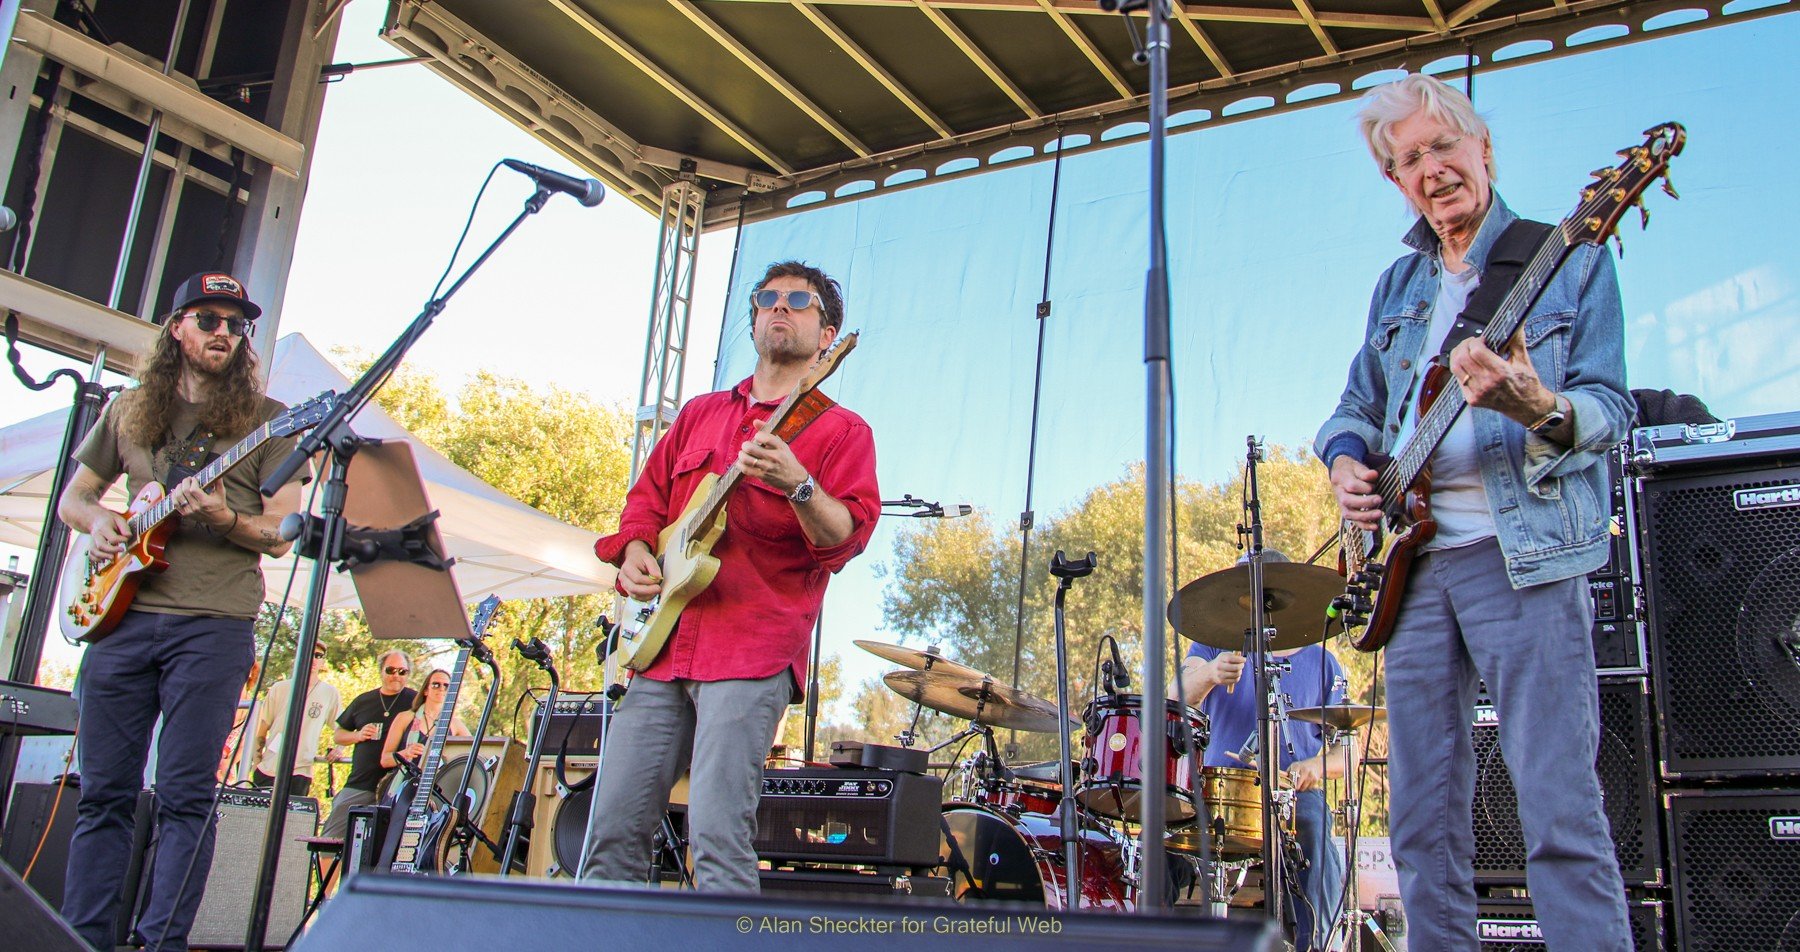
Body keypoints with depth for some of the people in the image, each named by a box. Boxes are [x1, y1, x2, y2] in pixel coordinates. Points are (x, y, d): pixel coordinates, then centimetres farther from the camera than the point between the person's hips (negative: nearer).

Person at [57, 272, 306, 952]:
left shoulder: (266, 420, 6)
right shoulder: (130, 410, 16)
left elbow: (280, 535, 1)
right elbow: (72, 496, 24)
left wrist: (224, 519, -18)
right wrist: (97, 521, 2)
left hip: (214, 623, -3)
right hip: (122, 616, 4)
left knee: (185, 796, -3)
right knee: (103, 792, 6)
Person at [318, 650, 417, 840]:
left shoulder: (417, 702, 1)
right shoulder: (363, 701, 12)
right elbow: (337, 736, 20)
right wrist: (357, 735, -1)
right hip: (358, 785, 4)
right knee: (329, 838, -1)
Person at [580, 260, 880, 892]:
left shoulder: (840, 430, 3)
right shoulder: (701, 414, 22)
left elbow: (848, 536, -10)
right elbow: (648, 495, 25)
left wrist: (797, 486, -29)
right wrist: (636, 550, 5)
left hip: (753, 651, -6)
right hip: (665, 647, 6)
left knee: (717, 836, -14)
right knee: (612, 830, 5)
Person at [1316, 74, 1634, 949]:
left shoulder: (1568, 259, 2)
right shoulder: (1398, 287, 18)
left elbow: (1610, 408, -6)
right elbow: (1358, 404, 23)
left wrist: (1536, 407, -28)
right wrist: (1346, 464, 1)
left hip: (1526, 555, -5)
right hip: (1412, 561, 6)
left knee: (1561, 812, -9)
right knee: (1423, 819, 7)